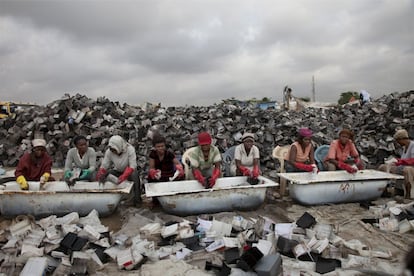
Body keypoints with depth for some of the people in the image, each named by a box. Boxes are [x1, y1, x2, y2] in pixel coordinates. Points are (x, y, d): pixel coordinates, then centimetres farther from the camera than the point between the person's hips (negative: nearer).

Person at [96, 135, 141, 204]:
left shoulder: (130, 149, -26)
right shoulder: (109, 152, -15)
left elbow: (132, 166, -32)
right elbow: (104, 166, -14)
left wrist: (123, 176, -46)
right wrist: (100, 174, -36)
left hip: (129, 171, -3)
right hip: (117, 171, 3)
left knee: (135, 175, -35)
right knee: (106, 176, -23)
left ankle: (137, 198, -18)